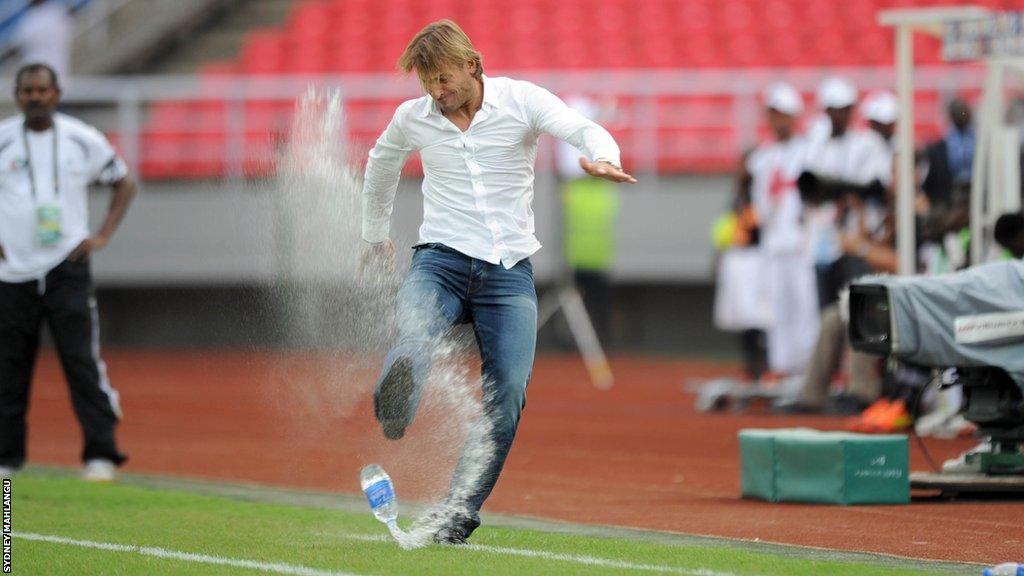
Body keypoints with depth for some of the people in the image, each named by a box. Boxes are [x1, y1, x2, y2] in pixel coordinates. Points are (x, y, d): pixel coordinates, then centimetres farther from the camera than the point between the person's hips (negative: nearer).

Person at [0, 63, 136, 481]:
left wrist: (102, 236, 5)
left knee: (82, 361, -10)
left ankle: (101, 454, -10)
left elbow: (124, 183, 16)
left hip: (67, 269, -1)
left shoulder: (83, 140, 4)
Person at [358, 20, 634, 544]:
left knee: (507, 394, -12)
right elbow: (381, 165, 28)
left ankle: (459, 512, -3)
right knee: (414, 335, -33)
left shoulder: (522, 100, -2)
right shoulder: (412, 118, 6)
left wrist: (602, 159, -40)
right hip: (440, 260, 1)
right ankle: (390, 427, -61)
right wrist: (375, 234, 37)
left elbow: (587, 132, -16)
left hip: (509, 270, -1)